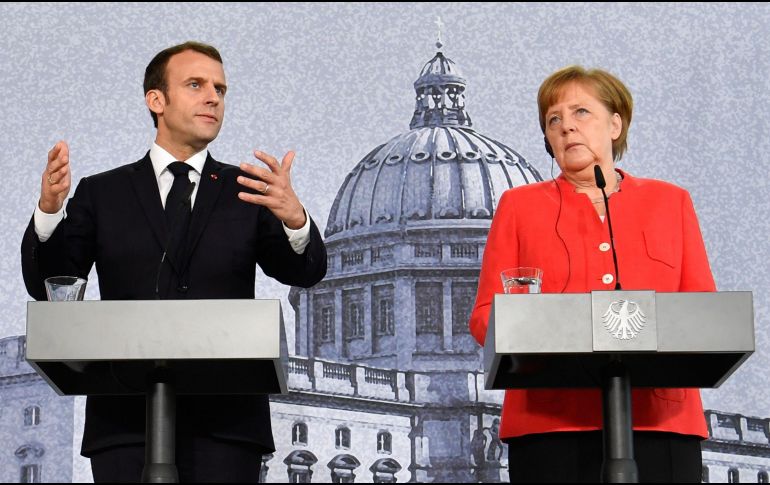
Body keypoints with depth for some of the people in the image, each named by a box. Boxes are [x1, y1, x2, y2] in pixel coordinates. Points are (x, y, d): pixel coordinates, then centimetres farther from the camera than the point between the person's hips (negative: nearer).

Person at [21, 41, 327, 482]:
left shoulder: (247, 190, 12)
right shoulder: (102, 193, 12)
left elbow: (305, 273, 0)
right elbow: (46, 286, 5)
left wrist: (294, 218, -23)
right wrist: (49, 209, -14)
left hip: (224, 418, 0)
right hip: (126, 418, 0)